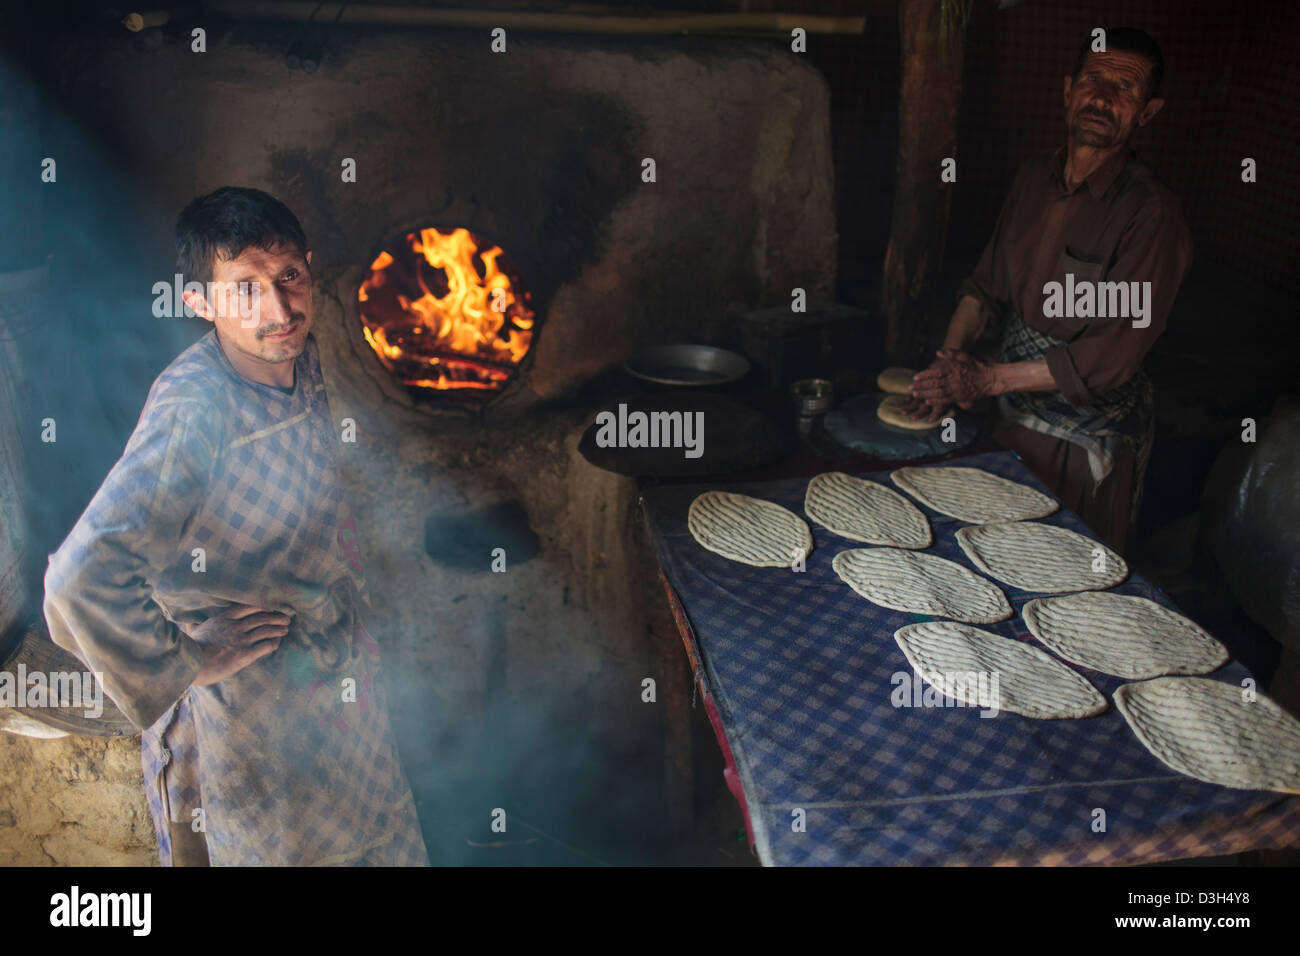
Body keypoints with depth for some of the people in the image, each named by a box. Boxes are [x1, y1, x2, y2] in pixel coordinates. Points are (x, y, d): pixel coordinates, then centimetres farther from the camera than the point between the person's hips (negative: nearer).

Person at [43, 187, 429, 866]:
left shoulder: (301, 358, -7)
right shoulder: (193, 408, -32)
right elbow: (81, 580, -41)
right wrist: (185, 663, -27)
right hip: (251, 683, -7)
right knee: (282, 844, 16)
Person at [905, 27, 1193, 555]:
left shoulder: (1152, 214, -21)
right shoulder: (1035, 176, 1)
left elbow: (1111, 357, -23)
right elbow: (985, 283, 8)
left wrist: (989, 379, -22)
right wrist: (950, 361, -9)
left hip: (1092, 439, -6)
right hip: (1013, 414, 6)